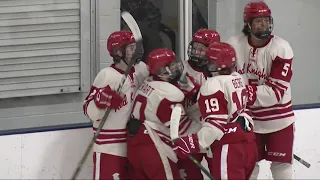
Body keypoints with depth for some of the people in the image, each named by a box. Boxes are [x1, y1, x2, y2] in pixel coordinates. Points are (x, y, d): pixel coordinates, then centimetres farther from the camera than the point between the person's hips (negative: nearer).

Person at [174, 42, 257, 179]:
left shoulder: (213, 85, -15)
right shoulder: (237, 78, 12)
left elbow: (216, 123, -21)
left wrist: (193, 142, -23)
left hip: (230, 147, -9)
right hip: (247, 139, 9)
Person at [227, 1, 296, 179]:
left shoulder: (281, 49, -18)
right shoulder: (234, 45, -10)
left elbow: (276, 91, -22)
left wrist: (249, 92, -33)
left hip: (278, 118, -2)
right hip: (248, 116, 3)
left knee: (281, 164, 2)